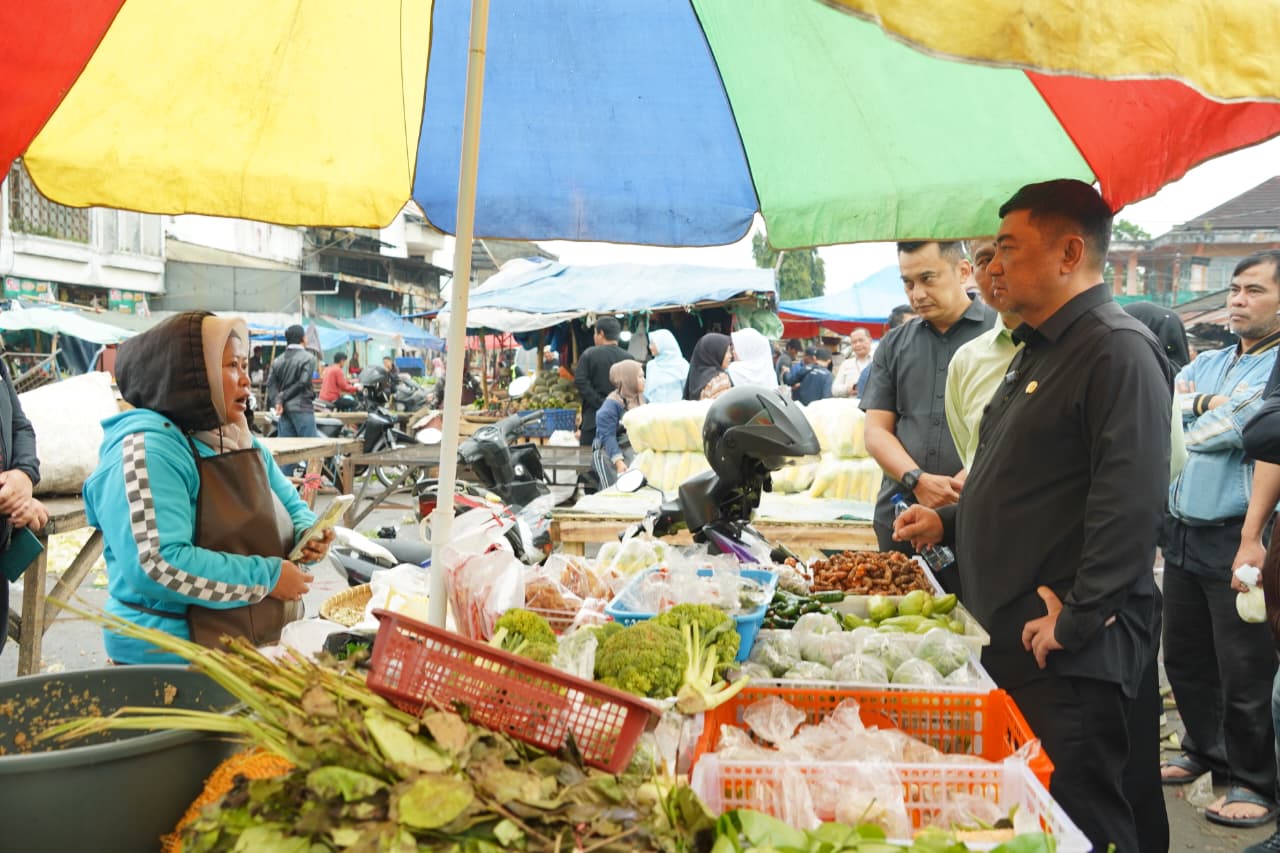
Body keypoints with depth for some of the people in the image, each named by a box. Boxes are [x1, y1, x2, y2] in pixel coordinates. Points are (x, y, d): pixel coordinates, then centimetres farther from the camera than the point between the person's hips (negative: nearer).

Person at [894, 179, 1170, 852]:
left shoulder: (1118, 351, -16)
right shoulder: (1040, 350, 17)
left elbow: (1129, 503, -24)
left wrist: (1077, 621, -24)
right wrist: (950, 521, 14)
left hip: (1069, 654, -10)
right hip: (1008, 640, 10)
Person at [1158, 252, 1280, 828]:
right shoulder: (1207, 363, 14)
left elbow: (1220, 432, -20)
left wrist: (1197, 417, -3)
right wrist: (1209, 404, -13)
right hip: (1184, 534, 7)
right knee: (1184, 657, 18)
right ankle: (1204, 749, 37)